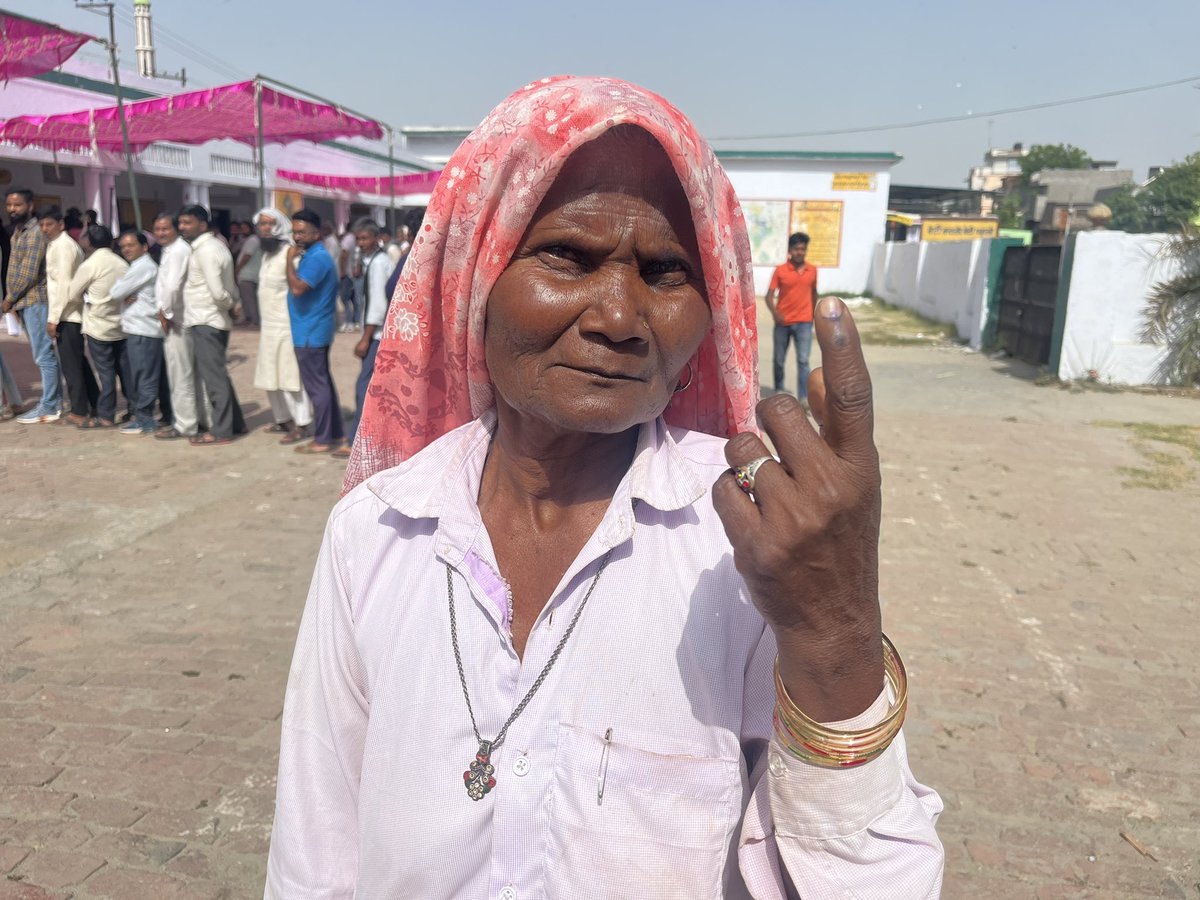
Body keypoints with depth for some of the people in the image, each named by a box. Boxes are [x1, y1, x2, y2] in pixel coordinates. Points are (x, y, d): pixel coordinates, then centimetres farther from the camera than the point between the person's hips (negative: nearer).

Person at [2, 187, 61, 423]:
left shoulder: (34, 231, -12)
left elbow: (29, 273, -17)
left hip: (34, 300, -9)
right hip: (24, 302, 9)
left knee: (43, 355, -6)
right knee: (42, 354, 11)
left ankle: (49, 408, -2)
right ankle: (55, 401, 17)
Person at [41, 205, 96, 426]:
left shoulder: (62, 246, -14)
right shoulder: (58, 244, 16)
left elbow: (64, 285, -20)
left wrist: (53, 318, -19)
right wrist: (54, 315, 17)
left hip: (67, 314, -9)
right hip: (70, 313, 9)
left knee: (70, 364, -3)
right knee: (78, 361, 13)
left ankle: (79, 412, 3)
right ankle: (96, 406, 19)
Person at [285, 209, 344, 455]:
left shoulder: (317, 257, -18)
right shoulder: (313, 256, 16)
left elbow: (297, 288, -28)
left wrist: (290, 260, -18)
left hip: (311, 332, -11)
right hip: (314, 329, 11)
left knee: (316, 386, -5)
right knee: (323, 382, 14)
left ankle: (322, 440, 1)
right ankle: (335, 433, 21)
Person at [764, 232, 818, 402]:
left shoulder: (812, 270, 3)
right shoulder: (780, 270, -5)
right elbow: (769, 296, -7)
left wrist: (813, 315, 22)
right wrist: (774, 312, -25)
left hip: (804, 323, 0)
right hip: (783, 323, 0)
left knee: (803, 360, -11)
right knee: (779, 361, 11)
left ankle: (804, 399, -13)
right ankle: (779, 392, 32)